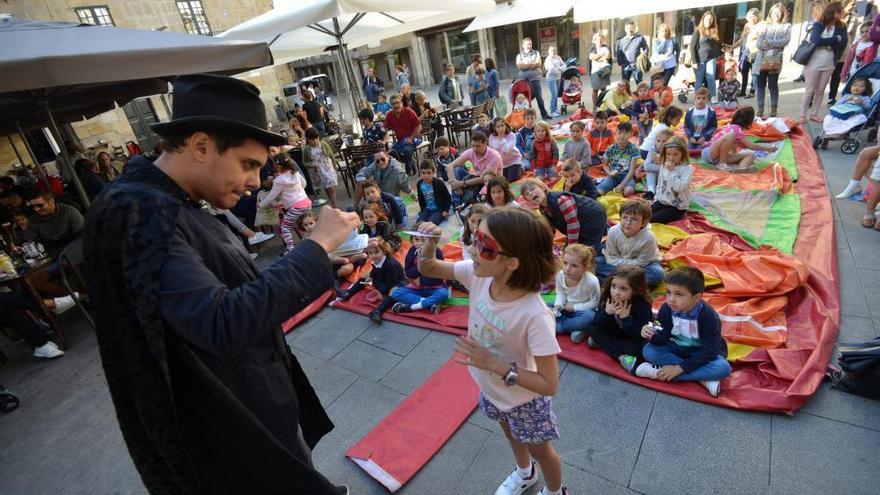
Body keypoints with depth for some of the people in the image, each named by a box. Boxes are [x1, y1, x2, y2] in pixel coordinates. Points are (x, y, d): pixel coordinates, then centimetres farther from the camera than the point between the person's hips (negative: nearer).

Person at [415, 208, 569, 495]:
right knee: (511, 436, 35)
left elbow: (549, 385, -31)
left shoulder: (534, 316, -41)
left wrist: (495, 364, -36)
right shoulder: (477, 274, -25)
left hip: (525, 400, -5)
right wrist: (429, 245, -32)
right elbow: (427, 269, -11)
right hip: (491, 389, 6)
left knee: (540, 451, 26)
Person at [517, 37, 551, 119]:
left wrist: (525, 65, -9)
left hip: (535, 77, 0)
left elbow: (538, 64, -5)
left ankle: (544, 114, 7)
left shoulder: (536, 53, 10)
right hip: (523, 79, 0)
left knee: (539, 96, 1)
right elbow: (519, 66, -8)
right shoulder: (519, 55, 10)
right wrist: (532, 64, -9)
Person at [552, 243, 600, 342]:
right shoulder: (560, 275, -19)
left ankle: (556, 326, -21)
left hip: (583, 310, -4)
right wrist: (558, 305, -19)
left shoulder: (591, 281, -30)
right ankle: (574, 329, -19)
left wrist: (575, 307, -19)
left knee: (589, 317, -38)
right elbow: (560, 293, -1)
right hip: (567, 307, 5)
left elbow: (594, 302, -17)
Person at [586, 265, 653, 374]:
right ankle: (622, 356, -26)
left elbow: (641, 336, -29)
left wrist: (626, 317, -39)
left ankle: (602, 343, -18)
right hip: (613, 335, 5)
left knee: (640, 348, -34)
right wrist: (607, 313, -33)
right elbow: (597, 324, -15)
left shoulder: (642, 306, -26)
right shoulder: (607, 297, -16)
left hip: (632, 340, -5)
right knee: (591, 329, -17)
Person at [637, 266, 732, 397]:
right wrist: (652, 336, -40)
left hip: (703, 354, -2)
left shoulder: (708, 316, -27)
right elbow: (662, 340, -14)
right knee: (648, 350, -22)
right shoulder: (666, 309, -19)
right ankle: (701, 377, -23)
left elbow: (709, 351, -26)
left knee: (723, 368, -33)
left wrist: (679, 368, -29)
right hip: (677, 349, 3)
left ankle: (659, 372, -30)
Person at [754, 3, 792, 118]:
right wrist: (776, 45, -13)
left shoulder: (786, 27, 6)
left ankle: (773, 110, 5)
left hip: (775, 61, -1)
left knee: (773, 85, 0)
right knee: (760, 85, 4)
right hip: (761, 60, 2)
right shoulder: (764, 26, 8)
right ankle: (760, 110, 11)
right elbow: (759, 44, -3)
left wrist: (767, 42, -12)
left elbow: (785, 41, -8)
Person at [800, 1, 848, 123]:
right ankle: (802, 115, 2)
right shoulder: (818, 25, -4)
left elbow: (843, 43, -3)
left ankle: (814, 114, 15)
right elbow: (817, 40, -18)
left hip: (829, 64, 4)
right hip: (813, 62, -4)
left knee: (820, 90, 7)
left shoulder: (842, 27, 7)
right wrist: (835, 39, -10)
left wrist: (826, 43, -12)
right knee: (810, 90, -3)